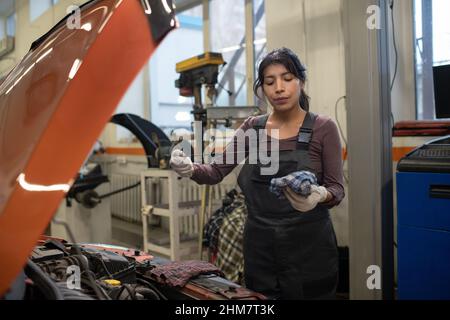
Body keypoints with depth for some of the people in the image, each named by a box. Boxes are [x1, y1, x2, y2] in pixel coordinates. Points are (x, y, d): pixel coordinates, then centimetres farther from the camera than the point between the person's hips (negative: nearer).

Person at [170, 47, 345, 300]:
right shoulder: (252, 127, 5)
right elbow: (217, 172, 0)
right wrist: (191, 170, -21)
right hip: (260, 247, 3)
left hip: (308, 249, -3)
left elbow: (337, 189, -6)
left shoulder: (323, 128, -6)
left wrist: (319, 195, -29)